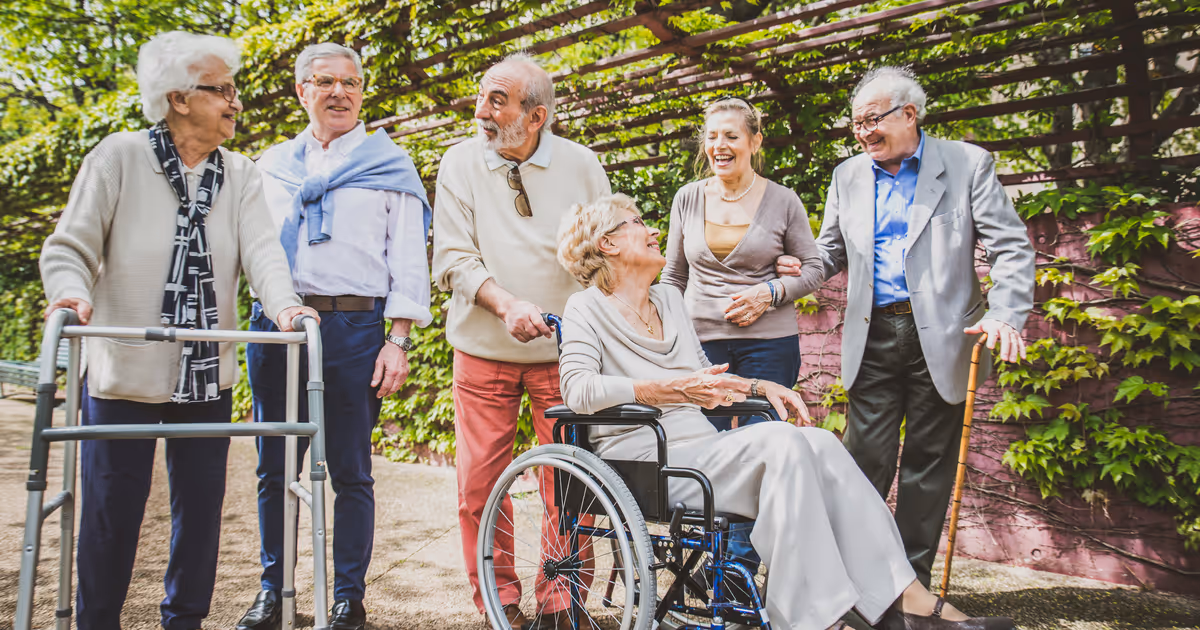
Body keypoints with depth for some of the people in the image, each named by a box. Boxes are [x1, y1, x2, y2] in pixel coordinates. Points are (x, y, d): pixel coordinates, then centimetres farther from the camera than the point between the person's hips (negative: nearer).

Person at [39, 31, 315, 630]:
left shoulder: (240, 174, 7)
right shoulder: (119, 156, -2)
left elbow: (260, 247, -7)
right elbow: (70, 247, -3)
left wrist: (284, 304, -26)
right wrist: (71, 293, -25)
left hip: (208, 373, 3)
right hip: (124, 370, -3)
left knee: (201, 503, 11)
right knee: (112, 509, 4)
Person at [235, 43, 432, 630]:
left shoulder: (390, 163, 9)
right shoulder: (272, 165, 19)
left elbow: (408, 257, 3)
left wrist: (398, 340, -6)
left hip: (354, 326, -3)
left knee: (350, 472, 1)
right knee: (275, 467, 8)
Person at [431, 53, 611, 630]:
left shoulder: (580, 164, 1)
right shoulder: (461, 163, 0)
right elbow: (453, 258, -6)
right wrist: (506, 304, -21)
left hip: (564, 350, 0)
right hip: (483, 349, 0)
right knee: (479, 485, 1)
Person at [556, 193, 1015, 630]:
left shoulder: (668, 299, 24)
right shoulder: (586, 310, 1)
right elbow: (578, 390, -16)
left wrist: (759, 387, 13)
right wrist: (669, 388, -26)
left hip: (701, 446, 7)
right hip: (646, 461, -7)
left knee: (819, 443, -17)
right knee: (781, 442, -28)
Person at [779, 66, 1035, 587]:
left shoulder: (968, 164, 1)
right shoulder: (847, 176, 12)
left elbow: (1012, 248, -2)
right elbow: (832, 251, 19)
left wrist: (1005, 315, -17)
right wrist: (796, 267, -3)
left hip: (940, 338, -2)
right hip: (873, 338, 2)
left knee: (928, 462, 6)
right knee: (867, 459, 0)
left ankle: (912, 579, 17)